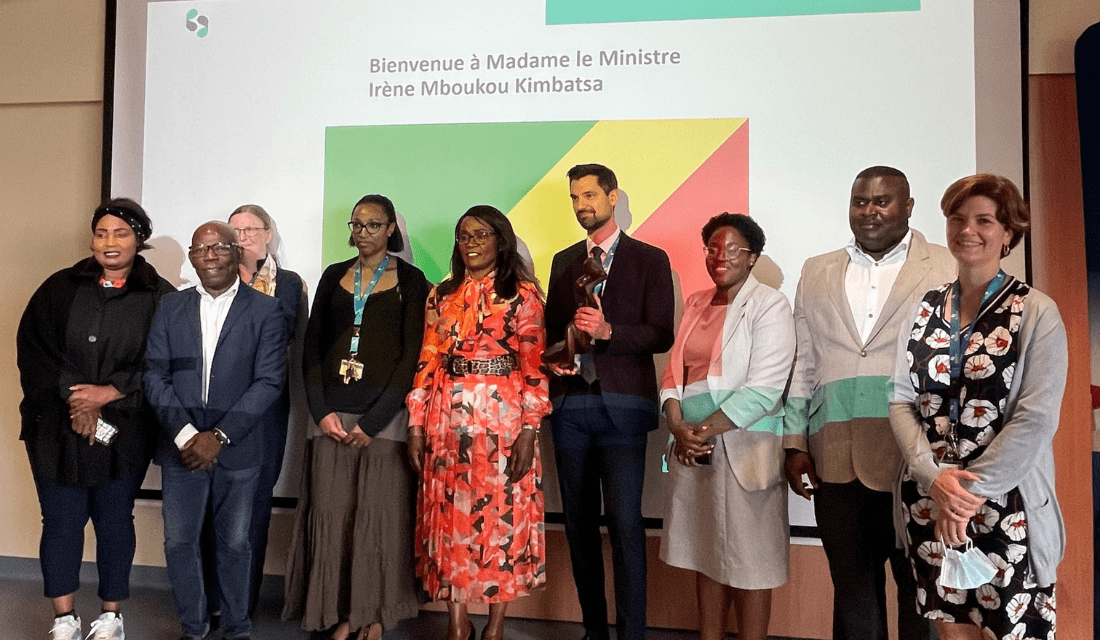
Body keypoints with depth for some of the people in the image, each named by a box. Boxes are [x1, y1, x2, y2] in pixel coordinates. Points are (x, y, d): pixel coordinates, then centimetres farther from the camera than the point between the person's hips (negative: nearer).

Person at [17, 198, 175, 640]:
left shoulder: (159, 296, 0)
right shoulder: (60, 288, 7)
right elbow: (33, 347, 1)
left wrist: (110, 392, -14)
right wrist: (74, 399, -9)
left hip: (125, 432, -1)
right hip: (58, 426, 2)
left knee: (115, 519, 8)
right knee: (61, 519, 6)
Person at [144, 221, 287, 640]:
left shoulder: (265, 311, -4)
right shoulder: (170, 308, 6)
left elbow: (269, 381, -9)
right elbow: (155, 375, 2)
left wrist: (219, 436, -15)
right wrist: (184, 433, -11)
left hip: (238, 449, -2)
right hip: (181, 447, 3)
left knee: (234, 544, 10)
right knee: (179, 543, 10)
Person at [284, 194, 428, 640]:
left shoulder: (410, 280, 2)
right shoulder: (334, 276, 13)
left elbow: (412, 354, -5)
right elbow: (312, 347, 10)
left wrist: (373, 421, -11)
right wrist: (321, 411, -4)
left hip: (385, 414, -3)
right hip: (332, 413, 3)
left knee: (379, 517, -2)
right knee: (330, 516, 2)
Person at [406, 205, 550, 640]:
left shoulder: (523, 294, -1)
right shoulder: (442, 295, 11)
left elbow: (535, 366, -6)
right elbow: (428, 362, 9)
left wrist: (529, 430, -12)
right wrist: (416, 424, 3)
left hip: (503, 418, -3)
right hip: (447, 420, 4)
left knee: (502, 514, 3)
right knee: (449, 514, 7)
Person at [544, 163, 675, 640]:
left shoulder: (650, 259, 4)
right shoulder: (563, 261, 17)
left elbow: (661, 335, -4)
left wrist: (607, 331, -18)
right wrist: (553, 359, 0)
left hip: (621, 405, -4)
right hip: (569, 404, 5)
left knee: (625, 523, -8)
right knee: (578, 522, 9)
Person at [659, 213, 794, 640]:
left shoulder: (769, 305, -5)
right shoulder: (696, 304, 13)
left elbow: (764, 389, -14)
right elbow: (674, 372, 10)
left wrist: (705, 430, -15)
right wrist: (679, 428, -7)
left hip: (744, 447, -5)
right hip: (692, 447, 6)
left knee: (748, 557, 3)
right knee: (705, 553, 13)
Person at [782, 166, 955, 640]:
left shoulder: (947, 271, 2)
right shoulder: (816, 273, 13)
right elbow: (802, 365, 12)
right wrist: (795, 442, 6)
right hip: (836, 459, 3)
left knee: (920, 588, 11)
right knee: (852, 589, 13)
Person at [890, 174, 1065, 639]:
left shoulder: (1037, 313, -6)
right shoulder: (924, 310, 5)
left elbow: (1036, 418, -13)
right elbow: (901, 400, 0)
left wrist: (971, 490, -16)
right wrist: (936, 477, -13)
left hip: (1007, 505, -3)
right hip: (929, 501, 3)